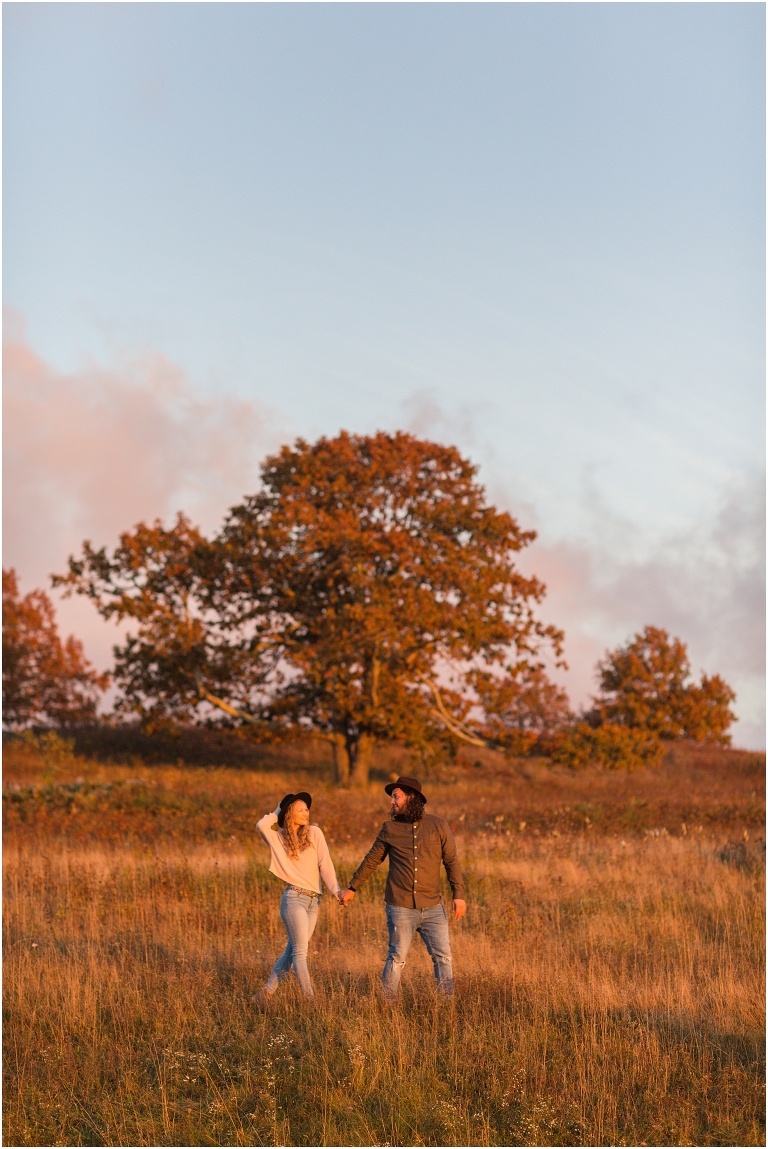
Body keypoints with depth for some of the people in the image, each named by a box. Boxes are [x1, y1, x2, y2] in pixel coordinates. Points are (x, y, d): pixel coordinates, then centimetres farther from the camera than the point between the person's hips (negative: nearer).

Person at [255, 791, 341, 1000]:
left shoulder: (314, 833, 6)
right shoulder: (278, 837, 0)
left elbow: (325, 863, -1)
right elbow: (261, 825, -21)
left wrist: (335, 888, -13)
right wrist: (278, 812, -3)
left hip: (313, 900, 4)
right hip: (294, 898, -4)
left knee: (292, 951, 8)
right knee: (300, 951, -8)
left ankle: (267, 993, 17)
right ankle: (309, 998, -9)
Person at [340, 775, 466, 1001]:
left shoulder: (438, 826, 2)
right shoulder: (390, 829, 5)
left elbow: (451, 862, 5)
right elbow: (371, 860, 15)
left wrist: (459, 895, -3)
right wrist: (352, 888, 18)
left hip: (432, 907, 0)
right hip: (400, 907, 0)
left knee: (443, 956, -2)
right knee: (397, 958, 1)